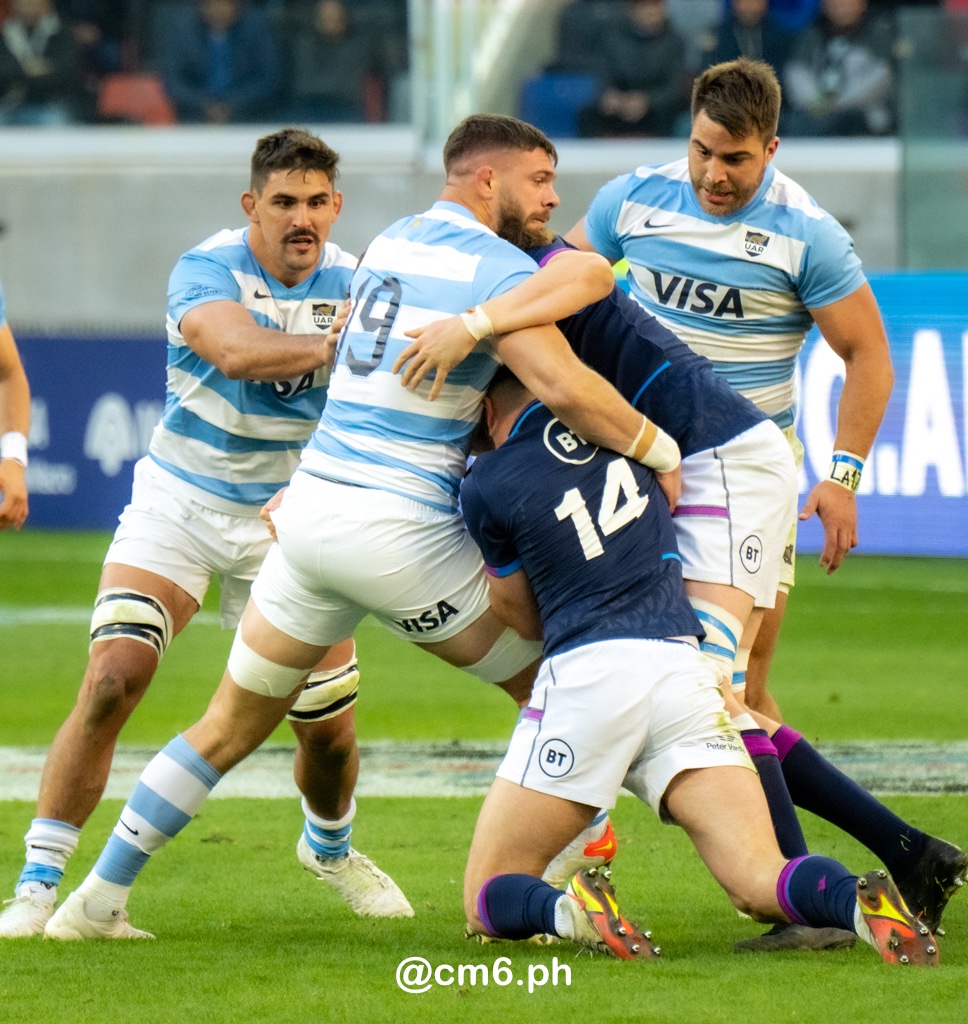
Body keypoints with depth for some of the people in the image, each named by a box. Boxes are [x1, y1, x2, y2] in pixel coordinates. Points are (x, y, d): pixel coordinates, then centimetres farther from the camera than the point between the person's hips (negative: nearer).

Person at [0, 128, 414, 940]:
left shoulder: (353, 283, -6)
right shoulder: (207, 270, -18)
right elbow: (237, 351, -37)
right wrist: (337, 343, -51)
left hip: (289, 517, 3)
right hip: (180, 503, -3)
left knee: (329, 726, 3)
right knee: (112, 679, -21)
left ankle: (330, 846, 38)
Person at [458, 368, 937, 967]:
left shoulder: (487, 486, 4)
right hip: (683, 666, 3)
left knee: (490, 896, 7)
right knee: (761, 881, -3)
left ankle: (572, 910, -27)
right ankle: (857, 900, -37)